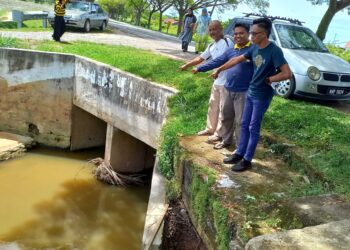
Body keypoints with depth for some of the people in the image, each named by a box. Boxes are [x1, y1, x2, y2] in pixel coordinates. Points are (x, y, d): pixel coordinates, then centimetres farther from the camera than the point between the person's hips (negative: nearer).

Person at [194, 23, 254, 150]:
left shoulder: (253, 49, -8)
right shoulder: (231, 51, 12)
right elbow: (216, 62, 17)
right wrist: (200, 68, 18)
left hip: (243, 92, -7)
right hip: (227, 90, 7)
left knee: (240, 121, 1)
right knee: (226, 117, 17)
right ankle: (225, 140, 34)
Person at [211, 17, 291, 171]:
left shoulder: (274, 51, -21)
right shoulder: (255, 49, 2)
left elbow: (287, 74, -26)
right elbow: (236, 60, 13)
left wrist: (269, 79, -14)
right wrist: (219, 69, 19)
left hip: (262, 96, -7)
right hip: (250, 92, 7)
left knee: (254, 128, 2)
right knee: (244, 125, 14)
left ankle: (247, 160, 13)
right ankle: (239, 154, 27)